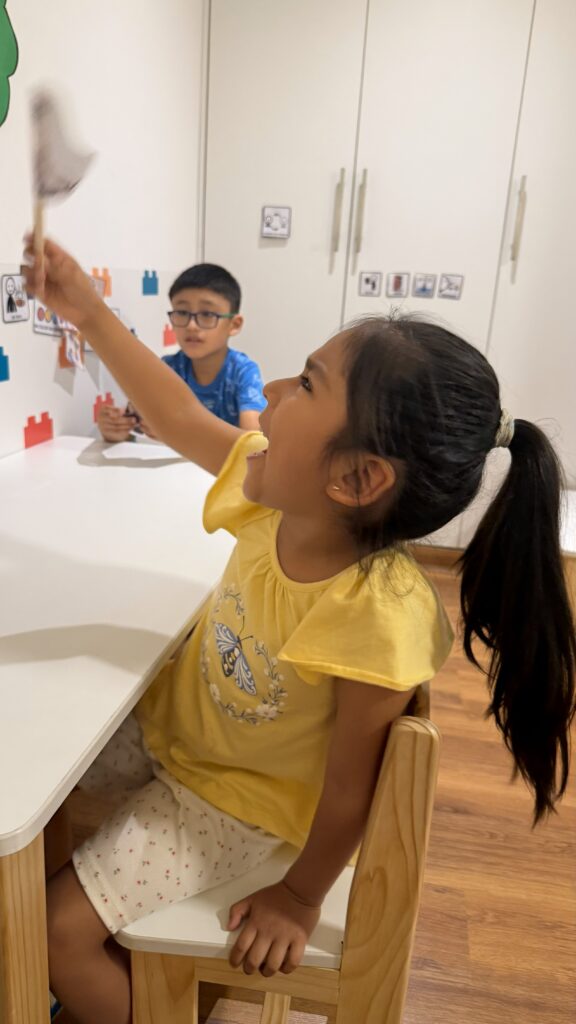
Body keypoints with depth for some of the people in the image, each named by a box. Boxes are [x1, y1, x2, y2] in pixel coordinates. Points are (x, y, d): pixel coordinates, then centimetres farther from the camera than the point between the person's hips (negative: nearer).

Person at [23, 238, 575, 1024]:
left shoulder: (375, 622, -38)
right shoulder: (280, 492, -21)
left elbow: (347, 789, -24)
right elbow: (181, 418, -5)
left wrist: (299, 901, -7)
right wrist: (89, 313, -5)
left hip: (232, 797, -6)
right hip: (164, 723, 7)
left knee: (60, 931, -8)